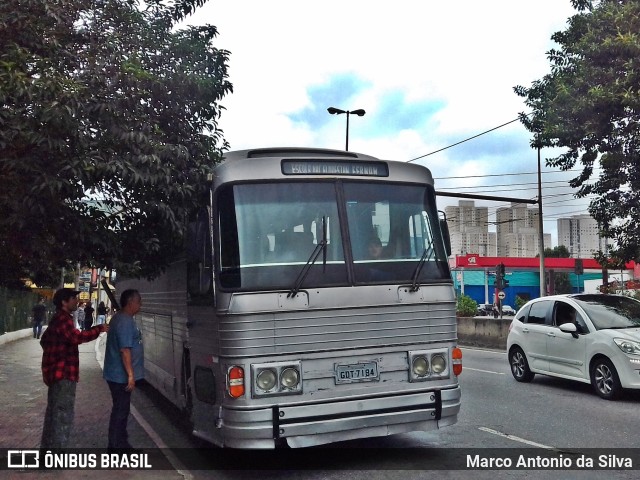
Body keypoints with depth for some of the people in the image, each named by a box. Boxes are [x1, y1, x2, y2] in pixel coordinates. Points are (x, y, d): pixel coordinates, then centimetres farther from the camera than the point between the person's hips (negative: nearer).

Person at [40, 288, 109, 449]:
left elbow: (44, 340, 30)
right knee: (63, 415, -8)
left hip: (57, 372, 11)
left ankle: (47, 447, 28)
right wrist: (99, 329, -27)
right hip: (63, 373, -11)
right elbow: (77, 337, -31)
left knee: (54, 411, 18)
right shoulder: (63, 318, -16)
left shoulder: (58, 318, 17)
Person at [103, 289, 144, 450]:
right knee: (120, 410, -1)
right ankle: (116, 446, 7)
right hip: (121, 375, -10)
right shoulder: (126, 321, -20)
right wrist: (131, 375, -23)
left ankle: (119, 443, 28)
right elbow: (125, 350, -25)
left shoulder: (120, 318, 12)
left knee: (121, 409, 18)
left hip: (117, 374, 10)